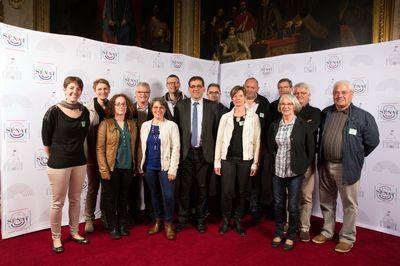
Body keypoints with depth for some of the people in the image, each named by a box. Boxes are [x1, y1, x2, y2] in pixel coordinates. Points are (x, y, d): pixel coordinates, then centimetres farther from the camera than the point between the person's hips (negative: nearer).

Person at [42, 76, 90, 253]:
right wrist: (55, 158, 5)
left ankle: (74, 232, 33)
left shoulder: (84, 111, 1)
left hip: (79, 162, 4)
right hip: (58, 164, -4)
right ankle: (56, 238, 25)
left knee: (75, 200, 16)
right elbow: (46, 140, -3)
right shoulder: (54, 111, -11)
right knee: (58, 202, 7)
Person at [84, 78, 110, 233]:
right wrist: (85, 153, -11)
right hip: (93, 153, -2)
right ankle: (89, 219, 21)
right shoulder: (88, 109, -5)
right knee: (93, 187, 7)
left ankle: (105, 216, 28)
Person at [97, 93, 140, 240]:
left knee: (124, 197, 15)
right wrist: (104, 170, -13)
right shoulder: (105, 124, -5)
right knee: (111, 198, 8)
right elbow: (100, 148, -8)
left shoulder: (132, 124, 6)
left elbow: (135, 146, 9)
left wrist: (136, 166, 5)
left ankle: (122, 225, 31)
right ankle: (112, 227, 25)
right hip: (111, 168, -3)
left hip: (128, 168, 4)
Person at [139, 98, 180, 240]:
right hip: (149, 167, 3)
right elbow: (142, 147, 9)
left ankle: (168, 223, 16)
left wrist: (173, 169, -11)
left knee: (168, 196, -6)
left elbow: (176, 148, -6)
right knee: (155, 195, 14)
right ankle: (158, 221, 31)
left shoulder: (171, 125, -4)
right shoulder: (145, 125, 7)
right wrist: (141, 166, 6)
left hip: (165, 167, -3)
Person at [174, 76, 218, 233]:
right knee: (184, 187, 5)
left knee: (202, 187, 10)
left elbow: (216, 130, 2)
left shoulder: (212, 106, 3)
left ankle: (200, 219, 27)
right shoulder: (180, 106, 4)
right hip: (185, 152, 0)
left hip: (204, 153, 0)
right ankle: (183, 219, 23)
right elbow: (176, 129, 3)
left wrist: (214, 152, -1)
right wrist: (178, 151, -1)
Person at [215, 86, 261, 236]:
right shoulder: (225, 117, 5)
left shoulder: (253, 117, 3)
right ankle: (226, 221, 20)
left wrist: (255, 163, -1)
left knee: (242, 192, 8)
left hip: (245, 160, 0)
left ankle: (238, 222, 25)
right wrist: (216, 161, 1)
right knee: (227, 192, -1)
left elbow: (256, 141, 3)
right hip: (227, 159, 0)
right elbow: (219, 140, 5)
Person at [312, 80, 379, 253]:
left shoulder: (363, 116, -7)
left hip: (347, 167, -4)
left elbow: (372, 141, -3)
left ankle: (347, 238, 25)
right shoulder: (325, 113, 6)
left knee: (349, 204, 7)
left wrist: (356, 157, 3)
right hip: (325, 166, 5)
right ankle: (327, 231, 34)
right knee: (326, 201, 17)